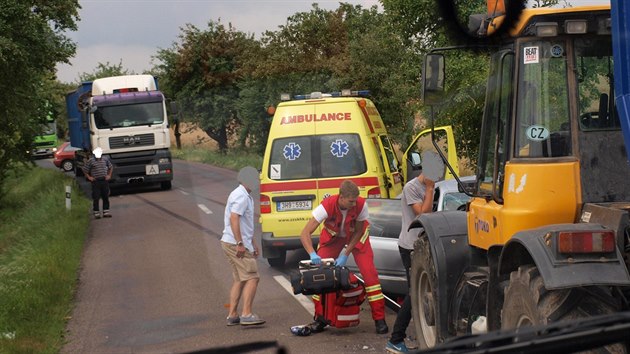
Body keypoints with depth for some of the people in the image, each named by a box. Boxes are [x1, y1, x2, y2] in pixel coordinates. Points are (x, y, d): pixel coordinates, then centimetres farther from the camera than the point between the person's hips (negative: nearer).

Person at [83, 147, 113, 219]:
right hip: (96, 182, -4)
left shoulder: (105, 160, 7)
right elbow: (85, 170, 2)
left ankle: (106, 212, 14)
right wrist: (89, 177, -4)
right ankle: (96, 213, 2)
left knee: (106, 197, 6)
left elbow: (111, 167, 22)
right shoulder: (91, 161, -5)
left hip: (104, 180, 4)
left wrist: (109, 175, 12)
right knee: (96, 198, -3)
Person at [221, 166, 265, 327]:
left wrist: (252, 243, 29)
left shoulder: (245, 196, 20)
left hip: (231, 243, 11)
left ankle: (232, 315, 13)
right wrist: (240, 243, -27)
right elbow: (234, 218, -25)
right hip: (236, 243, -11)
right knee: (252, 278, -11)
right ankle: (246, 315, -16)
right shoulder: (241, 196, -14)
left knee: (239, 280, 13)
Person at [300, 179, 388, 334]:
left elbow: (358, 231, -18)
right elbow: (305, 233, -36)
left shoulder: (361, 205, -33)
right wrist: (313, 254, -52)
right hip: (333, 236, 1)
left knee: (369, 272, -13)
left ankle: (379, 318, -5)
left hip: (356, 235, 0)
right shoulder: (327, 206, -36)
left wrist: (345, 254, -25)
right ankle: (320, 318, 6)